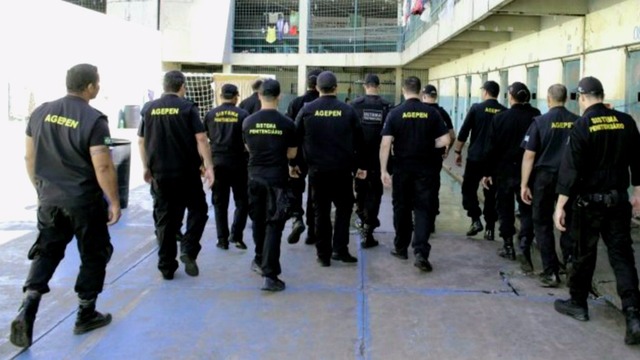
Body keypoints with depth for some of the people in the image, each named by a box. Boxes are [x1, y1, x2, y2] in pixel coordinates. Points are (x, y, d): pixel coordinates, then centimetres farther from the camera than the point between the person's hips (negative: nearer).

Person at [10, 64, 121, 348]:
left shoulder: (41, 112, 3)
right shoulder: (93, 119, -16)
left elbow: (29, 157, 9)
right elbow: (103, 167, -19)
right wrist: (114, 202, -9)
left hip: (49, 199, 5)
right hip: (84, 201, -5)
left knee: (46, 252, 16)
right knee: (94, 255, 12)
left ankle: (26, 311, -1)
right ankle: (86, 315, 22)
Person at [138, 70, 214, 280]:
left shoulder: (149, 108, 7)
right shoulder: (187, 107, -6)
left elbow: (141, 141, 11)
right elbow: (201, 139, -12)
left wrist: (146, 167, 20)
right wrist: (209, 166, -10)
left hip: (160, 173, 4)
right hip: (186, 172, -4)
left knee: (165, 219, 10)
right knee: (198, 210, 14)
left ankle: (166, 267, 13)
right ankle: (188, 250, -5)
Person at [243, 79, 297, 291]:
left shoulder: (248, 122, -1)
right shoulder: (286, 124, -8)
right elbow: (291, 154, 2)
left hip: (255, 177, 3)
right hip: (277, 178, -3)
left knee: (258, 221, 20)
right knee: (274, 225, -3)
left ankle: (260, 261, 36)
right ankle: (270, 275, -8)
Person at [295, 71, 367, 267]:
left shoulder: (307, 110, -2)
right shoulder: (348, 110, -2)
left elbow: (296, 138, 1)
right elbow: (358, 140, 1)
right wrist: (361, 166, 10)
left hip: (317, 169, 1)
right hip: (342, 169, 0)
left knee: (321, 212, 8)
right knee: (344, 207, 15)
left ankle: (323, 254, 11)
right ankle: (340, 249, 7)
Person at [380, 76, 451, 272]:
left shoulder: (395, 113, -6)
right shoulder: (431, 112, -3)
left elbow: (385, 144, -12)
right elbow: (444, 141, -5)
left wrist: (383, 170, -7)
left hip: (402, 169, 0)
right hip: (424, 169, 0)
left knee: (402, 208, 14)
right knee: (422, 209, 2)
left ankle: (401, 248, 26)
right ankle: (421, 253, -11)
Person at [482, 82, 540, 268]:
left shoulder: (500, 118, -8)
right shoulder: (536, 117, -5)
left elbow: (491, 148, -6)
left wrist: (487, 172, 1)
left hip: (504, 171, -1)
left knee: (505, 209, 13)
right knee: (527, 211, 6)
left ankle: (508, 246, 20)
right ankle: (524, 245, -11)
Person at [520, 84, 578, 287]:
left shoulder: (540, 121, -7)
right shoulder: (577, 122, -1)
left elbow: (529, 155, -10)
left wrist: (524, 184, -5)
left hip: (544, 177, -2)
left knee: (543, 224, 8)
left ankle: (551, 272, 9)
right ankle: (571, 261, 11)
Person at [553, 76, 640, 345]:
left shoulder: (582, 125, -12)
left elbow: (570, 167, -16)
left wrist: (560, 206, -13)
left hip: (589, 201, -4)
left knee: (584, 254, 10)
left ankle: (578, 303, 25)